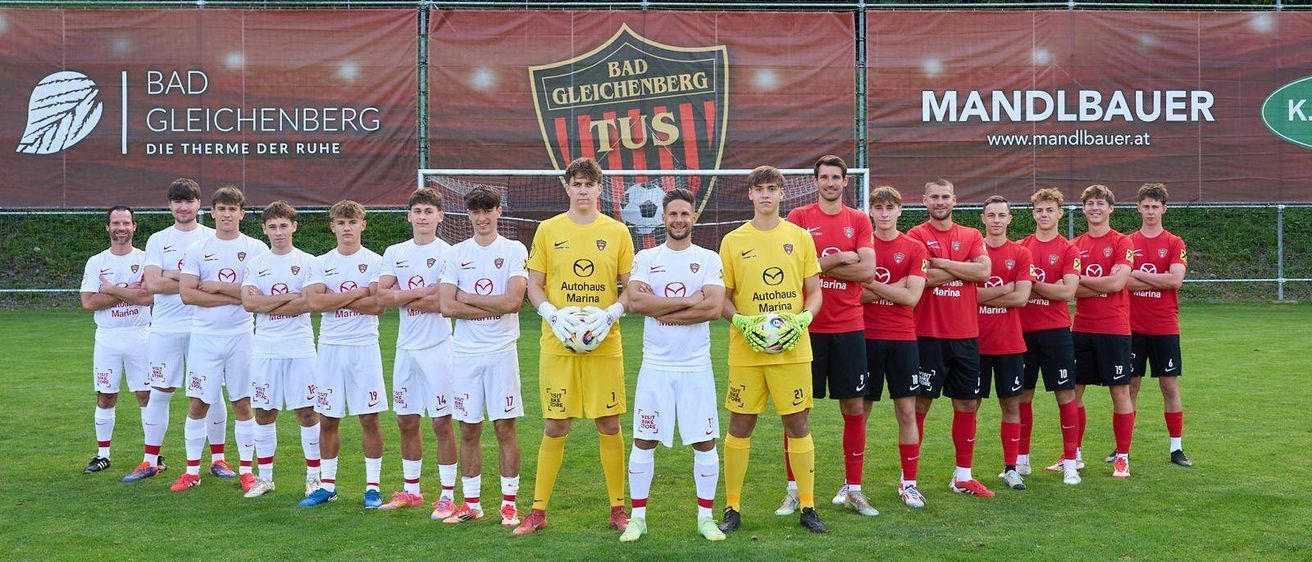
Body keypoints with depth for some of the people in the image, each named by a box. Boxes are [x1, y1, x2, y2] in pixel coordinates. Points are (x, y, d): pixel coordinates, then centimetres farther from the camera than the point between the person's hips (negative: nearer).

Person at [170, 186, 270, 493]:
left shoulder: (256, 249, 2)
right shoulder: (197, 249, 5)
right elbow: (187, 294, -6)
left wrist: (217, 287, -9)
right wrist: (234, 297, -12)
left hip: (242, 335, -1)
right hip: (204, 335, 1)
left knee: (242, 404, 5)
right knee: (197, 404, 3)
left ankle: (246, 470, 14)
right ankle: (192, 471, 14)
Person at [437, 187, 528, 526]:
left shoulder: (514, 250, 1)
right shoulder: (456, 254, 8)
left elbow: (514, 300, -13)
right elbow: (446, 306, -4)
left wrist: (467, 298, -7)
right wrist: (494, 308, -10)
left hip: (501, 350, -2)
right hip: (465, 352, 2)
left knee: (505, 427, 0)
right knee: (468, 430, 7)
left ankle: (509, 503, 10)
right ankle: (471, 503, 17)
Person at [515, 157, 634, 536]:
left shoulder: (617, 232, 5)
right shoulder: (548, 230, 5)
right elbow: (534, 285, 6)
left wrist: (609, 315, -12)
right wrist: (553, 316, -11)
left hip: (604, 344, 0)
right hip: (557, 344, 0)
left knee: (609, 424, 4)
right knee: (555, 426, 3)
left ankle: (617, 509, 16)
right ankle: (538, 512, 13)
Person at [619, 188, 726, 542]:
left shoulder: (709, 260, 2)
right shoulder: (645, 258, 4)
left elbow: (714, 308, -13)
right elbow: (635, 301, -13)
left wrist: (663, 312, -12)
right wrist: (689, 301, -14)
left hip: (696, 367, 0)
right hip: (655, 366, 1)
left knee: (704, 442, 4)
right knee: (643, 441, 4)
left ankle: (705, 517, 17)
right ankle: (638, 517, 15)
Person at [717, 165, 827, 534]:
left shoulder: (800, 237, 6)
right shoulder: (733, 241, 3)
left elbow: (814, 292, 8)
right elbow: (723, 297, 6)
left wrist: (803, 319, -10)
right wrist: (742, 322, -13)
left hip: (793, 348, 0)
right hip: (746, 350, 0)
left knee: (797, 423, 4)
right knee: (740, 425, 4)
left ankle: (807, 507, 15)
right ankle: (732, 509, 14)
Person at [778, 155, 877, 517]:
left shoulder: (859, 221, 7)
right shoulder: (799, 217, 2)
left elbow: (867, 270, -5)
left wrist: (820, 265, -10)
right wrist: (839, 259, -11)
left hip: (849, 327, 2)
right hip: (807, 326, -2)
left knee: (855, 408, 5)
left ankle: (853, 490, 17)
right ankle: (793, 490, 13)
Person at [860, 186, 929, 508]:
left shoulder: (915, 249, 3)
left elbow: (911, 297, -8)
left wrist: (870, 283, -9)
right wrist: (894, 286, -10)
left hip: (902, 339, 0)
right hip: (865, 337, 0)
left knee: (907, 412, 3)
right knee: (859, 411, 4)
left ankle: (908, 483, 14)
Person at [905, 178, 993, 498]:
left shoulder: (972, 237, 11)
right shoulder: (916, 236, 0)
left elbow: (984, 271, -8)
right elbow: (922, 278, -16)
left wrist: (940, 262, -10)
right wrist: (963, 268, -8)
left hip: (965, 334, 4)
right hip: (927, 335, -4)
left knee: (967, 404, 9)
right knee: (920, 403, -1)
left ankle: (963, 477, 21)